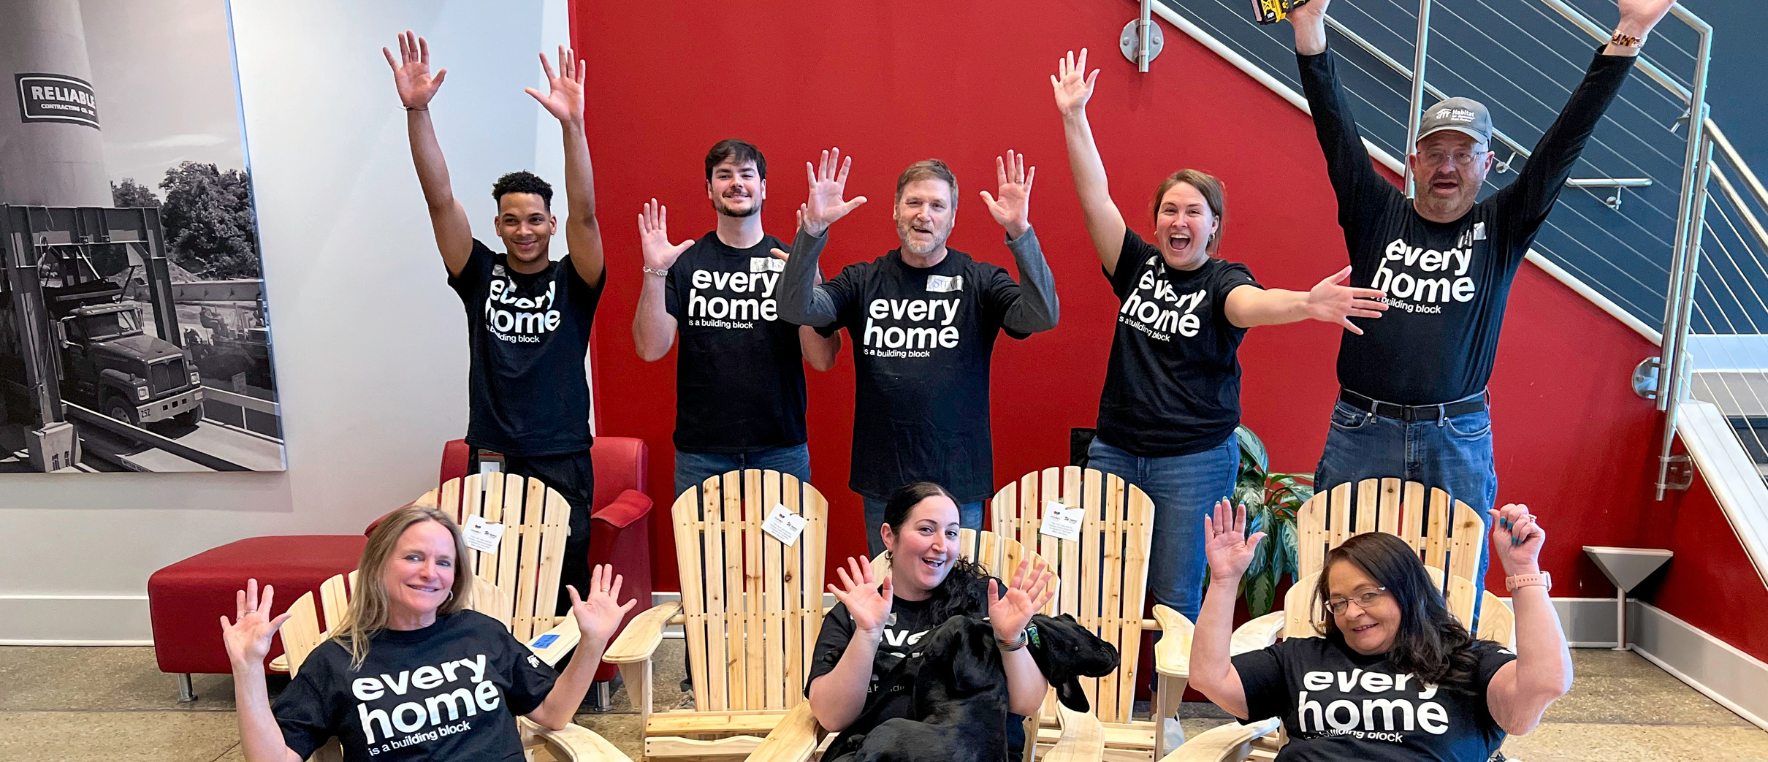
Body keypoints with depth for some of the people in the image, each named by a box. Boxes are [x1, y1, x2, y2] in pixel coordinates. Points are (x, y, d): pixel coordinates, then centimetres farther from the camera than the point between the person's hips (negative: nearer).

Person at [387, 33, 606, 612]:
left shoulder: (572, 282, 1)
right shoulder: (482, 276, 6)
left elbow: (585, 213, -15)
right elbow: (440, 200, -2)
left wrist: (572, 124, -28)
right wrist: (417, 111, -13)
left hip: (563, 463, -2)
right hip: (491, 460, 2)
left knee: (565, 586, 3)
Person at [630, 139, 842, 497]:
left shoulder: (791, 261, 2)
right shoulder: (684, 262, 4)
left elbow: (823, 359, -7)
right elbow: (651, 349, -5)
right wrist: (654, 271, -15)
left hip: (781, 450, 0)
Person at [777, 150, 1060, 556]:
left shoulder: (980, 282, -1)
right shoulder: (864, 281, 4)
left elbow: (1042, 317, -16)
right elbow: (797, 309, -9)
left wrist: (1020, 233, -27)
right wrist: (813, 229, -21)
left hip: (959, 483, -1)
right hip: (882, 482, 1)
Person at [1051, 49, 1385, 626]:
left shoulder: (1222, 280, -4)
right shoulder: (1139, 266, 5)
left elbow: (1250, 303, -27)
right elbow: (1095, 196, -1)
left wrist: (1306, 303, -49)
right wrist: (1074, 116, -6)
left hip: (1194, 462, -3)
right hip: (1114, 449, 4)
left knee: (1176, 599, 3)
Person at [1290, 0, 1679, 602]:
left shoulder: (1503, 227, 6)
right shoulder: (1377, 214, 4)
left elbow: (1565, 141, 0)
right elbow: (1336, 129, -4)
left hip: (1460, 439, 1)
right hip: (1362, 432, -1)